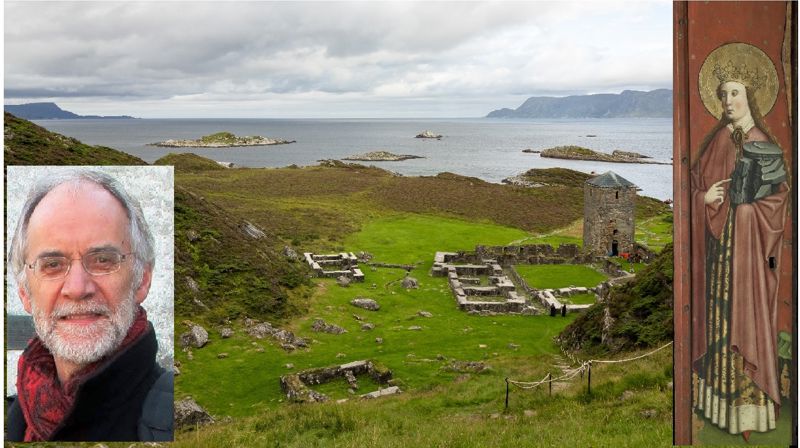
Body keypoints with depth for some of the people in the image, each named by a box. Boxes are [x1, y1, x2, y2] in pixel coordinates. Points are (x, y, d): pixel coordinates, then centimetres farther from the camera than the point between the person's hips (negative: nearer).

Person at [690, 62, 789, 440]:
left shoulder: (764, 145, -2)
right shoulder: (717, 139, 9)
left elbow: (780, 196, -2)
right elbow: (696, 182, 10)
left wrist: (744, 209, -12)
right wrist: (705, 199, -10)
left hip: (749, 241, -4)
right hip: (717, 240, 4)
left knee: (747, 315, -2)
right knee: (718, 311, 7)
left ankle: (749, 408, 5)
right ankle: (719, 395, 17)